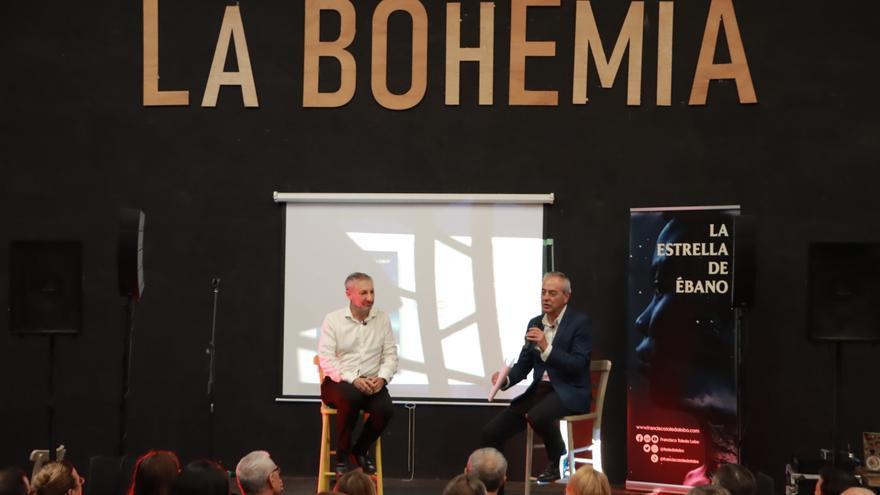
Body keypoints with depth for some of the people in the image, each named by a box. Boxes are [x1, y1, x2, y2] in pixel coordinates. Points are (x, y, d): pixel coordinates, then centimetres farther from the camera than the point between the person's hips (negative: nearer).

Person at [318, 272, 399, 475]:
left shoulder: (382, 319, 7)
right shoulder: (333, 320, -3)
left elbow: (391, 356, 7)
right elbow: (326, 359, -9)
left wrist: (382, 378, -14)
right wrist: (353, 379, -22)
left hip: (371, 382, 3)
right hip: (339, 382, -3)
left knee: (385, 409, -28)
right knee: (350, 397, -38)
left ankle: (360, 451, 2)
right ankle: (343, 456, -16)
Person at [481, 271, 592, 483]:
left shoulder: (579, 322, -7)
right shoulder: (535, 323, 12)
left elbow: (579, 366, -16)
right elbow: (524, 364, 12)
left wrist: (546, 348, -26)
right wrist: (506, 379, -9)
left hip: (569, 392, -6)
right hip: (540, 390, 6)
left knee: (537, 416, -37)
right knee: (491, 432, -8)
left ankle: (558, 461, -11)